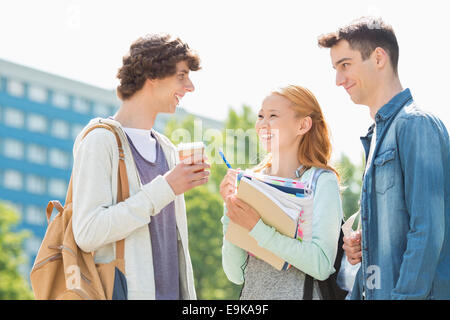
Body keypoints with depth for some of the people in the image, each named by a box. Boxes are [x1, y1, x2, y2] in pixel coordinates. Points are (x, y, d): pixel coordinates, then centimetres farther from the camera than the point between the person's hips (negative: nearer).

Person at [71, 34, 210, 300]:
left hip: (173, 291, 7)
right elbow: (87, 233, -18)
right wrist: (164, 189, -18)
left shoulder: (168, 150, 17)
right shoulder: (101, 140, -7)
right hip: (124, 291, -7)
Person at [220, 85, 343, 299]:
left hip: (298, 293, -3)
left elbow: (322, 266, -18)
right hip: (252, 294, 3)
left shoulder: (322, 181, -7)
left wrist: (258, 228, -20)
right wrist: (231, 209, -9)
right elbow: (236, 275, 1)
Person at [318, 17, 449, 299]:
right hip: (377, 291, 9)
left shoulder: (417, 123, -11)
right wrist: (361, 247, 7)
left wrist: (406, 293, -22)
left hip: (418, 290, -9)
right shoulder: (378, 134, 18)